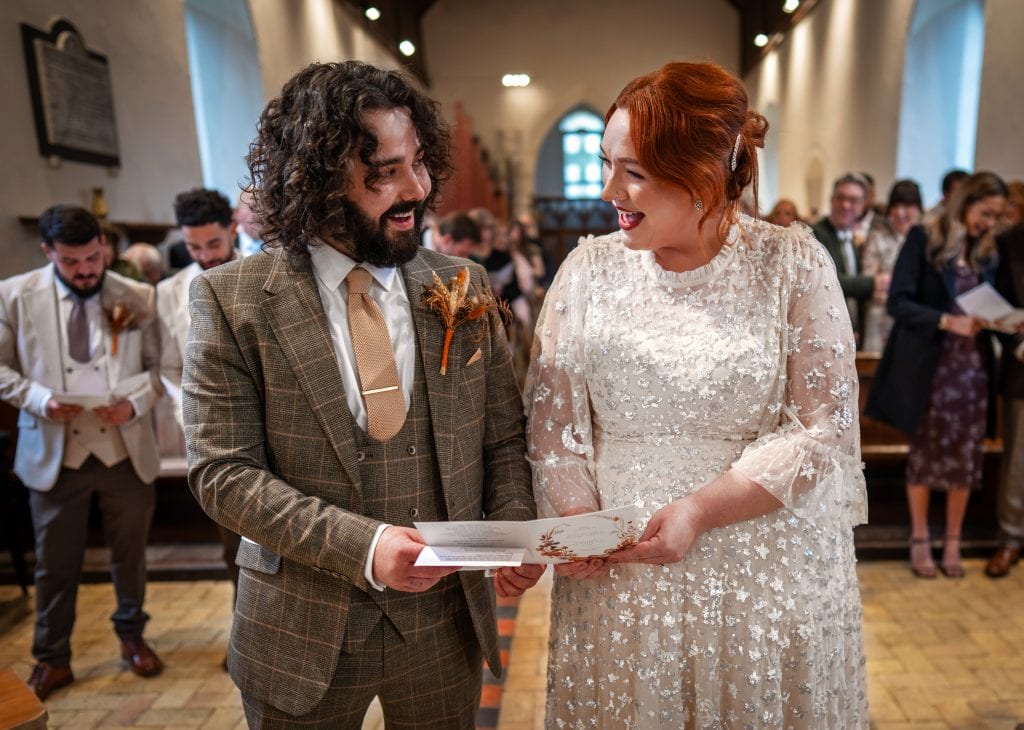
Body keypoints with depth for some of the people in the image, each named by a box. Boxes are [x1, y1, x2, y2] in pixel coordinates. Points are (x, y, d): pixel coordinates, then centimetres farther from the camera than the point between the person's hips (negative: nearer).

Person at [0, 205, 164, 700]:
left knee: (130, 554, 17)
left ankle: (132, 636, 40)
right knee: (56, 564, 13)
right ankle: (51, 659, 33)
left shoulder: (137, 298, -3)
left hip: (127, 451, 1)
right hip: (54, 453, 0)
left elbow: (159, 365, 2)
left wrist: (136, 402, -16)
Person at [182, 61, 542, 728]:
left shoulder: (464, 287, -3)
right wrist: (360, 544, -23)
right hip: (301, 629, -2)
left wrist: (515, 528, -14)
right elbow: (222, 472, -12)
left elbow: (503, 440, 3)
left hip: (446, 619, 3)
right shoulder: (233, 300, -10)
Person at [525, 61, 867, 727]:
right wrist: (576, 524, -12)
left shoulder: (794, 264, -6)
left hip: (768, 572, -1)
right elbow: (554, 417, 1)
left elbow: (825, 427, -8)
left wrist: (700, 510, -18)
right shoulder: (590, 268, 0)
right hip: (617, 574, 2)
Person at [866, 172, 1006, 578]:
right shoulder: (923, 239, -4)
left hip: (973, 366, 5)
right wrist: (947, 321, -22)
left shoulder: (987, 252, 12)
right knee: (925, 455, 6)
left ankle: (952, 545, 21)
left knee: (965, 458, 7)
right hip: (928, 366, -4)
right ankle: (920, 543, 21)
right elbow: (898, 302, -12)